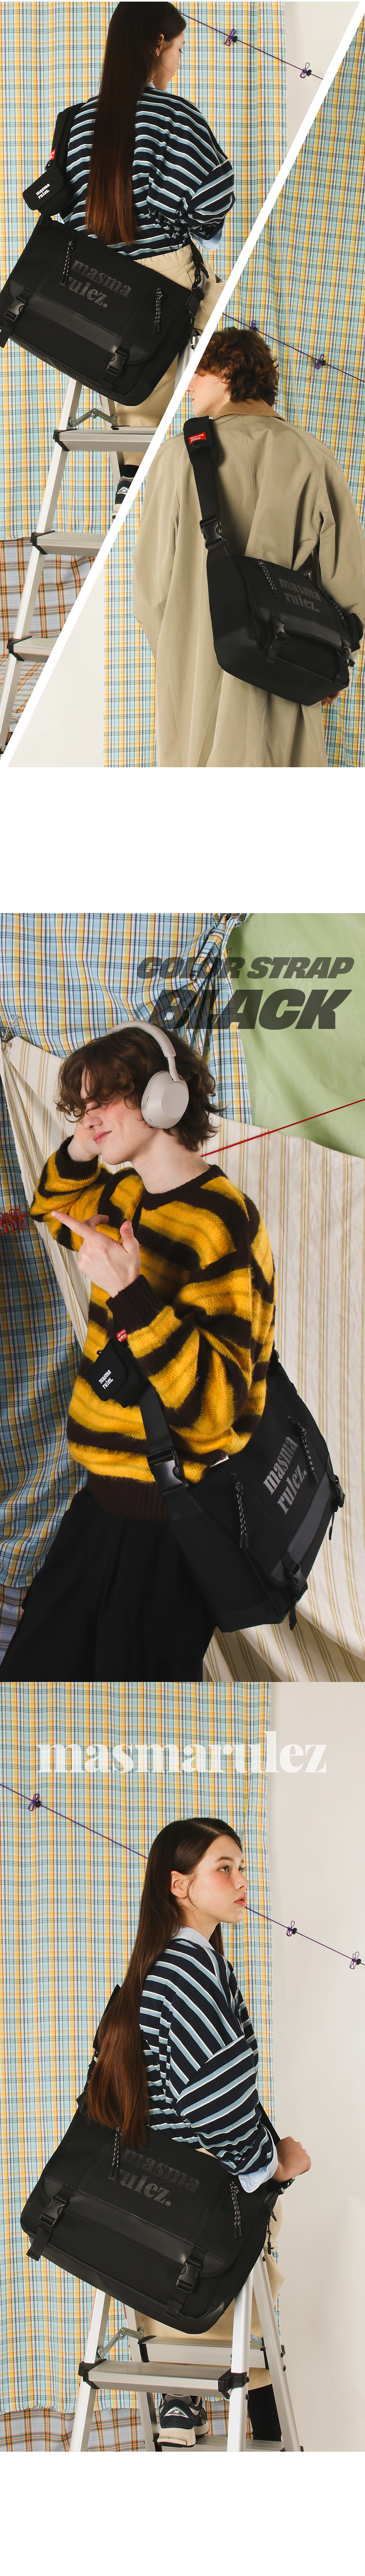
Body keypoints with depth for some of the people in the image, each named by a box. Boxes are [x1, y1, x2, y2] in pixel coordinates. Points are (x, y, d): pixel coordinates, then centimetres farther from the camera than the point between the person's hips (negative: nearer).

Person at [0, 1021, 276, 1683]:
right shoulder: (127, 1196, 7)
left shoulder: (221, 1222, -20)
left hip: (168, 1525, -9)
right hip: (105, 1502, 9)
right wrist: (80, 1145, 11)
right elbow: (55, 1206, 32)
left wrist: (129, 1295, -36)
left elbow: (215, 1398, -26)